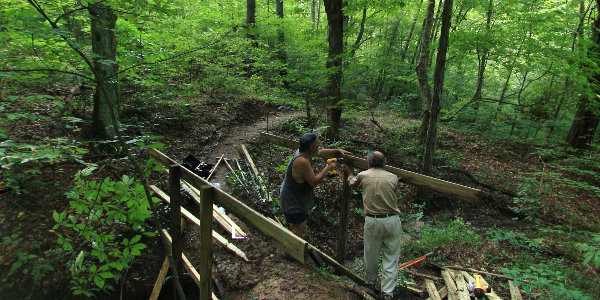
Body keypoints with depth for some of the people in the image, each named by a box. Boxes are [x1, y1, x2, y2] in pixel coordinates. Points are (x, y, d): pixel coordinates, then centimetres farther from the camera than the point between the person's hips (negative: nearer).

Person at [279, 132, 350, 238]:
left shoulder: (302, 151, -4)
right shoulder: (302, 161, -34)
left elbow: (321, 153, 14)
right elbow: (314, 182, -27)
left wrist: (338, 151, 9)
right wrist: (327, 168, -18)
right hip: (292, 199, -10)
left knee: (295, 223, 26)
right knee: (300, 225, -2)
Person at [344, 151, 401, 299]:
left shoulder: (363, 176, 0)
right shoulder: (393, 178, 1)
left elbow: (353, 183, 22)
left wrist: (349, 174, 43)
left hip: (373, 221, -1)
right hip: (393, 221, 1)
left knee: (371, 254, 17)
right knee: (391, 256, 9)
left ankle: (371, 282, 37)